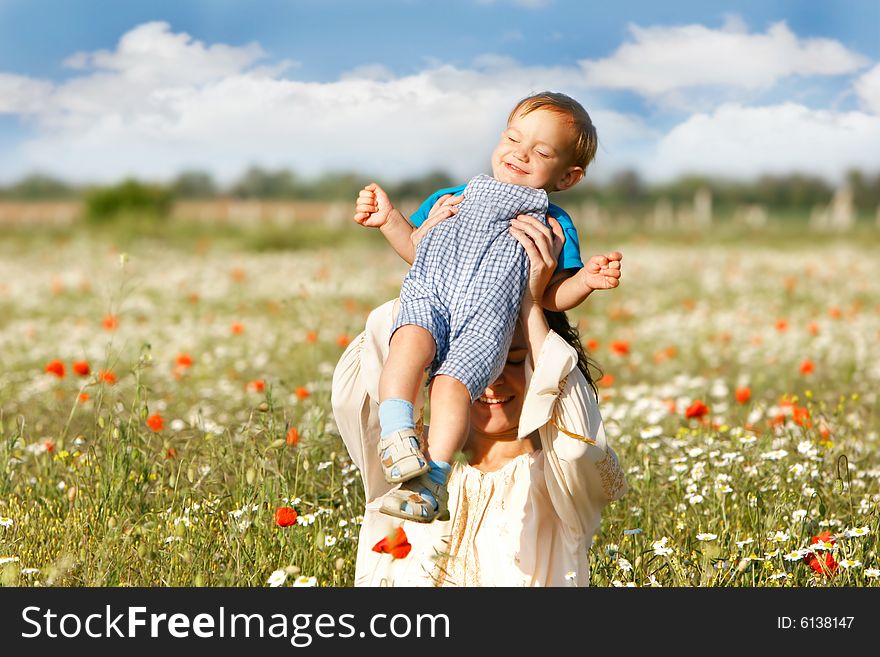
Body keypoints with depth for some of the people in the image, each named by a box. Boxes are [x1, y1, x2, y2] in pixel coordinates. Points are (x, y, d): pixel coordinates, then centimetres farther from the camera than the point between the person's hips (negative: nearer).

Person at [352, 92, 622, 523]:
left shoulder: (550, 226, 24)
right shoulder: (462, 197, 34)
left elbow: (549, 297, 17)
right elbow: (420, 248, 41)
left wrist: (585, 281, -3)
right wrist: (389, 218, 27)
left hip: (485, 318, -2)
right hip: (428, 296, 2)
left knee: (451, 383, -30)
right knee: (412, 340, -35)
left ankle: (432, 481, -31)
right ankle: (396, 431, -40)